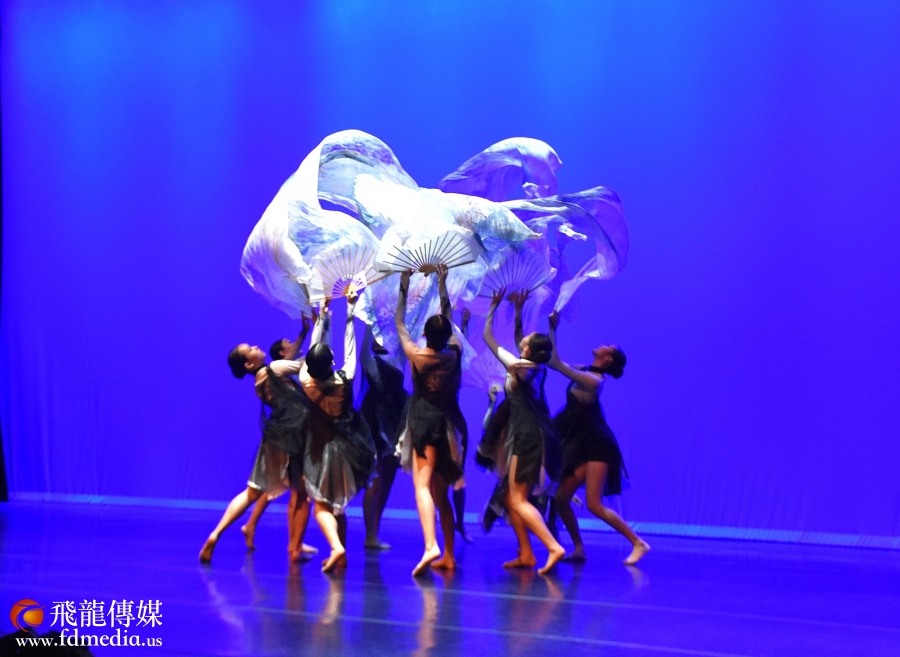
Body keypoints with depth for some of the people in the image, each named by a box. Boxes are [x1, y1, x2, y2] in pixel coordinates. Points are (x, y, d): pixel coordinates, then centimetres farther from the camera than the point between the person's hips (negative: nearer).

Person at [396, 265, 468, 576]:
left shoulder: (417, 356, -8)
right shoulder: (455, 353, 0)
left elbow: (400, 323, 7)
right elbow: (448, 319, 17)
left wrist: (404, 287, 16)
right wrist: (442, 284, 26)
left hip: (424, 425, -4)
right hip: (451, 425, 5)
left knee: (422, 485, -14)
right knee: (441, 494, 14)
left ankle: (431, 546, -35)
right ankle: (448, 556, 15)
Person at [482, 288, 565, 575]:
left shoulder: (517, 366, -11)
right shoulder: (537, 369, 9)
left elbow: (488, 336, -1)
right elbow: (520, 340, 29)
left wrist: (494, 307, 10)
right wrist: (518, 310, 31)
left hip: (527, 438, -9)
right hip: (536, 436, 9)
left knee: (518, 500, -9)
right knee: (513, 498, 14)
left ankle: (554, 547, -20)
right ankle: (525, 554, 13)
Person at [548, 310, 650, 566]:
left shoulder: (593, 380, -17)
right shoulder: (586, 375, 10)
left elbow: (556, 363, -19)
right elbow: (556, 362, 16)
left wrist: (553, 328, -14)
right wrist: (552, 329, 10)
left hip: (596, 447, -9)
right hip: (583, 447, 9)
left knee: (594, 504, -13)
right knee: (561, 499, 4)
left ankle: (638, 543, -6)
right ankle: (579, 549, 13)